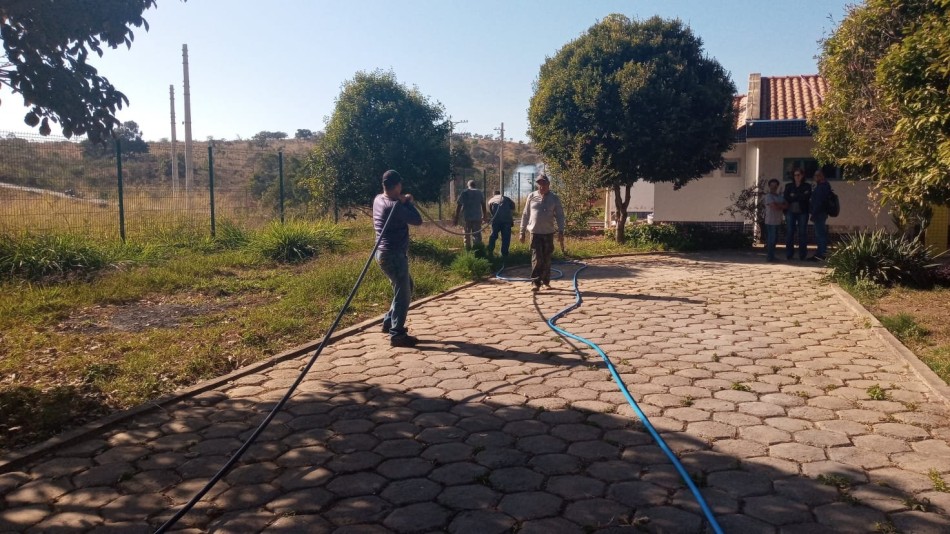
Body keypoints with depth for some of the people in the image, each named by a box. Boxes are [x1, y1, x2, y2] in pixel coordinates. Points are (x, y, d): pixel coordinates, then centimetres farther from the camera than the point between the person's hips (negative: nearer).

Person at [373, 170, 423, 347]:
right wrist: (407, 202, -5)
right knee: (402, 294, -4)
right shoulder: (394, 206, -22)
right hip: (393, 255, -10)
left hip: (386, 253, 10)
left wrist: (403, 202, 4)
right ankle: (397, 335, 0)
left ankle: (389, 321, 30)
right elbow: (417, 220, -18)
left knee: (406, 287, 23)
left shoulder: (379, 199, 6)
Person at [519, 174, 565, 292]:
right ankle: (535, 282, -6)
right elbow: (525, 214, 7)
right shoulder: (532, 196, 3)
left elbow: (559, 216, 2)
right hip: (535, 232, -1)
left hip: (548, 233, 1)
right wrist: (522, 231, 5)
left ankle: (546, 281, 22)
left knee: (547, 259, 9)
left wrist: (560, 231, -7)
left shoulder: (554, 198, 2)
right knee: (536, 258, -7)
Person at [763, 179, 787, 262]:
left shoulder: (780, 196, 18)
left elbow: (785, 205, 8)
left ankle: (771, 256, 18)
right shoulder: (768, 196, -5)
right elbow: (774, 206, -17)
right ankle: (770, 257, -4)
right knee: (771, 240, -8)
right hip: (770, 221, -7)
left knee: (775, 239, 11)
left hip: (778, 221, 8)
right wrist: (781, 206, 0)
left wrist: (778, 205, -8)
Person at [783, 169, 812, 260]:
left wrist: (794, 196, -5)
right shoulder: (788, 186, 13)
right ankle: (789, 254, 2)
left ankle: (802, 255, 3)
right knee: (789, 232, -2)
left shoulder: (807, 186, 7)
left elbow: (807, 197, -9)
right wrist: (800, 197, -7)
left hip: (802, 212, -1)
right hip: (790, 212, 1)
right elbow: (786, 197, -3)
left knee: (802, 232, -1)